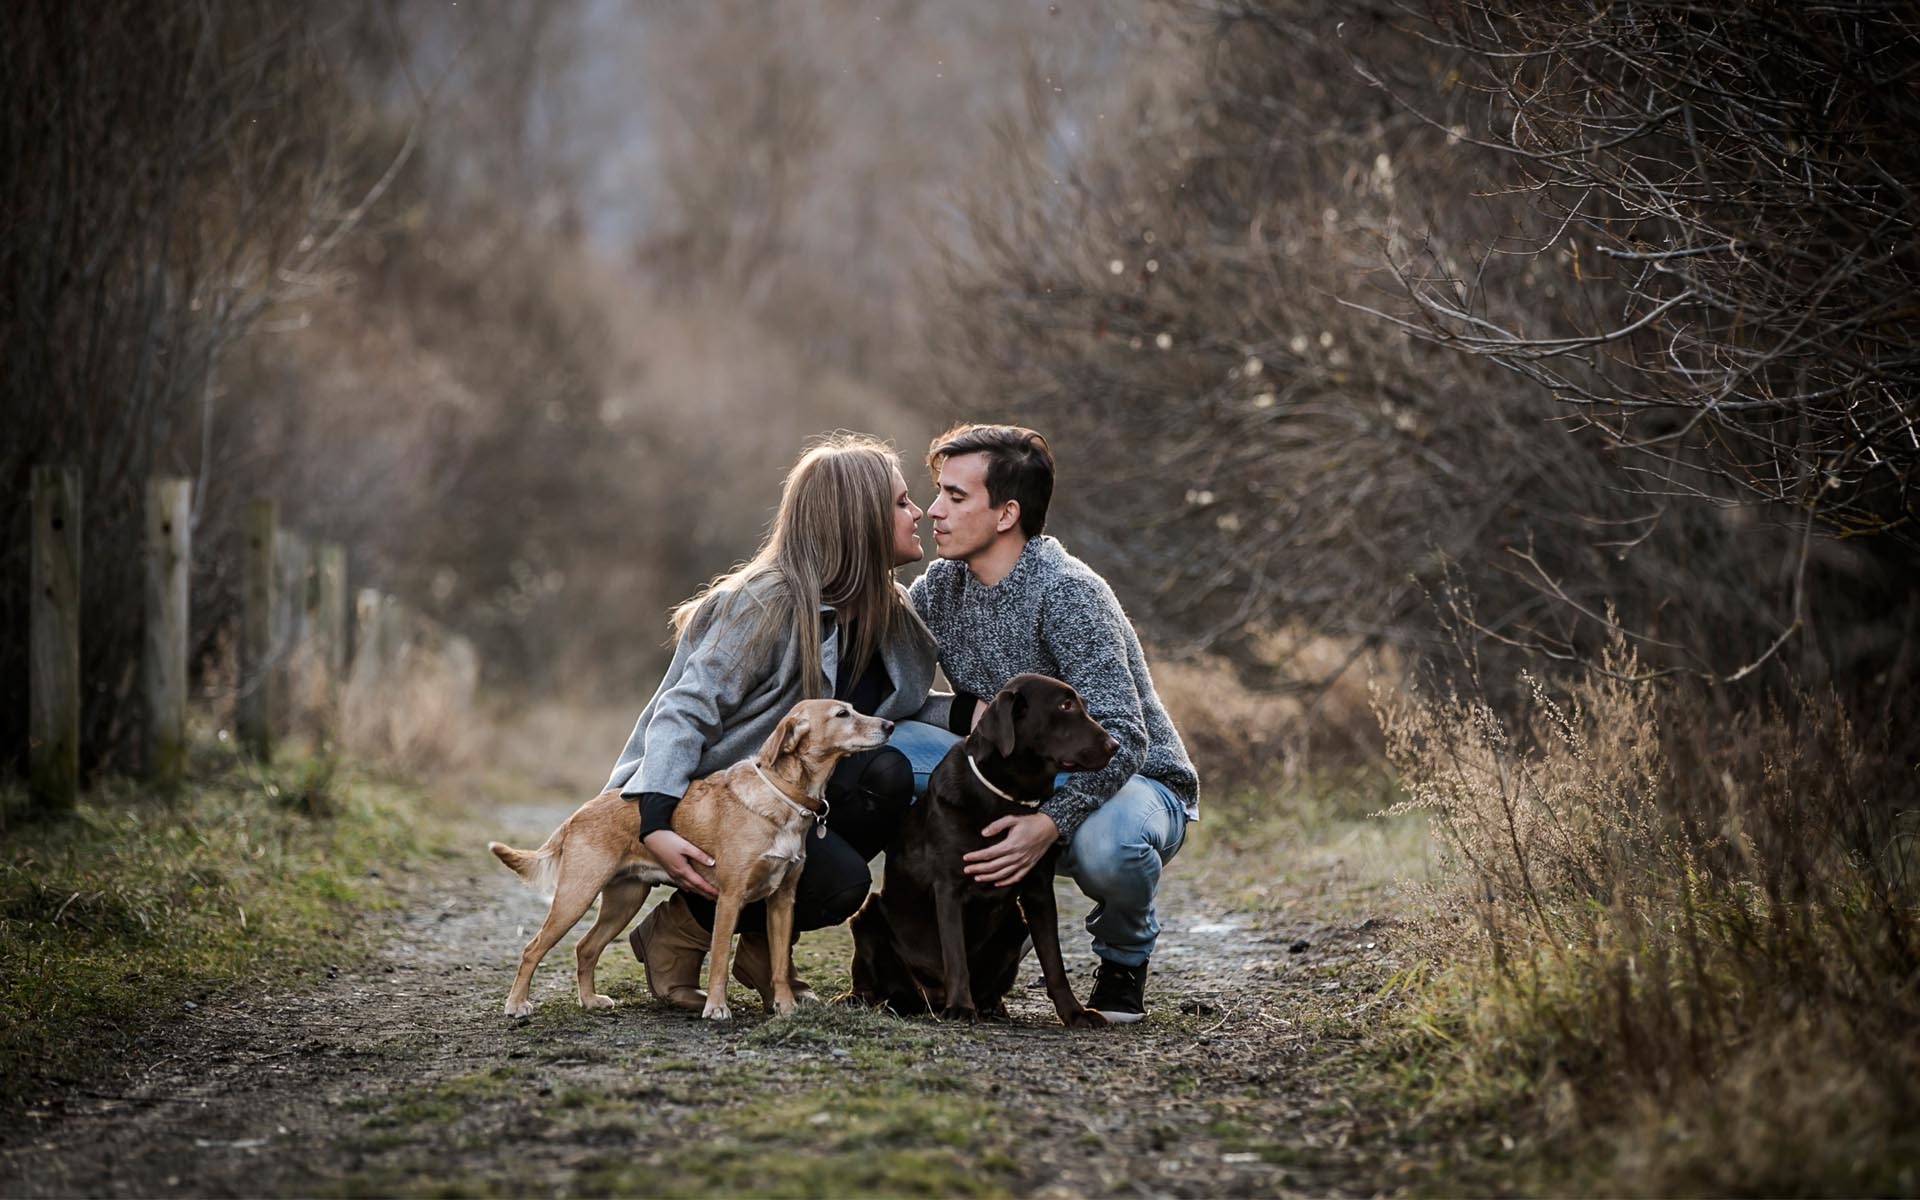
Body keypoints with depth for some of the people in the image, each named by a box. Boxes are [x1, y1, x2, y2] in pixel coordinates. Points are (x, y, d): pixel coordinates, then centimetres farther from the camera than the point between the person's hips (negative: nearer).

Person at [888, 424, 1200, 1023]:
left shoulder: (1067, 592, -23)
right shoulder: (941, 586, -1)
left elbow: (1120, 739, -30)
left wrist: (1048, 823, -44)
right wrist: (970, 712, -18)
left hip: (1134, 779, -5)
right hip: (1020, 780, 6)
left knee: (1105, 845, -41)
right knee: (884, 744, -17)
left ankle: (1125, 957, -3)